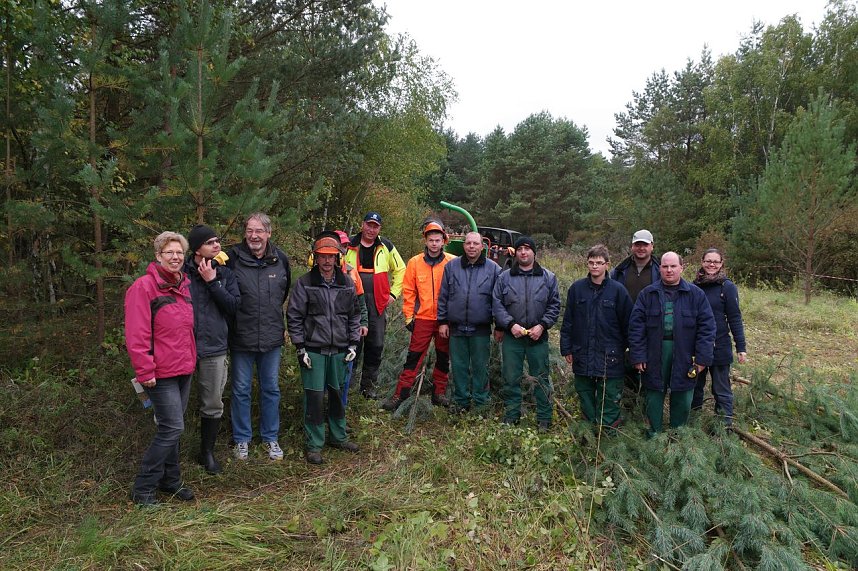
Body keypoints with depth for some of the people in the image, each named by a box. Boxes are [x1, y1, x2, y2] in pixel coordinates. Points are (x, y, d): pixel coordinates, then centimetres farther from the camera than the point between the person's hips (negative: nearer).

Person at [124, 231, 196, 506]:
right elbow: (136, 335, -17)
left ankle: (170, 481, 29)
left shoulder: (183, 285, 11)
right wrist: (145, 371, -18)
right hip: (161, 373, -7)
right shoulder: (143, 287, -13)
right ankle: (142, 488, 9)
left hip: (184, 369, 8)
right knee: (172, 427, -7)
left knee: (172, 428, 16)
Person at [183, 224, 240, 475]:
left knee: (213, 405, 11)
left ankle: (207, 452, 30)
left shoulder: (225, 274, 4)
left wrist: (212, 282, -12)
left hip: (214, 348, 3)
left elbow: (234, 307, -6)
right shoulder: (182, 271, -6)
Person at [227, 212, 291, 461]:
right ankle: (242, 438, 28)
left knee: (271, 389, 13)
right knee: (241, 390, 11)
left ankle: (270, 437, 29)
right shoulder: (233, 258, -10)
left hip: (272, 337, 3)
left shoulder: (280, 259, -1)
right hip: (241, 337, -2)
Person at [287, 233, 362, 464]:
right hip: (314, 350, -3)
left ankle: (339, 437, 31)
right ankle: (314, 445, 13)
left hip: (339, 350, 3)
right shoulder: (304, 283, -4)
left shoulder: (347, 283, 6)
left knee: (338, 393, 14)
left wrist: (353, 343, 7)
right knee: (314, 396, -1)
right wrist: (300, 347, -7)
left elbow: (354, 315, 13)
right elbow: (294, 316, -3)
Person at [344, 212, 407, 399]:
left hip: (377, 304, 2)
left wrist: (394, 293, 9)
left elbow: (400, 270, 16)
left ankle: (368, 385, 19)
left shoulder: (386, 247, 7)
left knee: (376, 345, 5)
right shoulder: (349, 245, 3)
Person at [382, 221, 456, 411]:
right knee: (414, 356, 1)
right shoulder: (415, 262, 0)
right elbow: (409, 291, 4)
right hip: (423, 318, 0)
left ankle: (439, 392, 26)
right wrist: (409, 317, 1)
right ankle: (401, 394, 7)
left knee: (443, 357, 12)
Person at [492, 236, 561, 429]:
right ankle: (511, 417, 21)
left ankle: (544, 420, 17)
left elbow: (554, 305, 4)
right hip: (512, 336, 1)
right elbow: (497, 304, 2)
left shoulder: (548, 277, 5)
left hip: (538, 337, 0)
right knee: (511, 379, 7)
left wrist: (542, 325, -9)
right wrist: (510, 324, -11)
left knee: (541, 378, 6)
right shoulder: (504, 277, 4)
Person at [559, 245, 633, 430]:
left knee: (609, 397, 3)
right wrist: (566, 349, 5)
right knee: (585, 394, 13)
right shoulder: (577, 288, 2)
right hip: (582, 355, 3)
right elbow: (567, 322, 6)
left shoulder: (617, 290, -5)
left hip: (609, 357, -3)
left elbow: (627, 323, 1)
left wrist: (625, 349, 3)